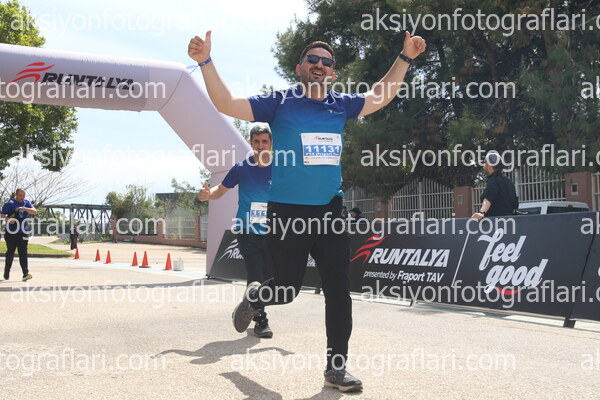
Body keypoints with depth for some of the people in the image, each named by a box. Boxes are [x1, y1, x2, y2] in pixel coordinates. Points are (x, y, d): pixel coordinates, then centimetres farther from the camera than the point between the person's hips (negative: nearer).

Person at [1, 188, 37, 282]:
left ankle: (25, 274, -12)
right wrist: (8, 219, -24)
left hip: (23, 233, 2)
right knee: (10, 253, 8)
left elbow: (35, 211, -2)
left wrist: (24, 208, -16)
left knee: (23, 254, -5)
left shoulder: (26, 203, 10)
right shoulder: (10, 204, 1)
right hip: (11, 232, -2)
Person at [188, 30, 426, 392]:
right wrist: (206, 62, -19)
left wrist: (406, 57, 18)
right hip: (288, 212, -4)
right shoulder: (280, 103, -3)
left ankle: (336, 366, 14)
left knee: (339, 291, 1)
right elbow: (227, 104, -9)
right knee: (286, 290, 6)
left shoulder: (341, 106, 9)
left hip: (330, 212, 4)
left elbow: (380, 96, 22)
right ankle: (254, 298, 42)